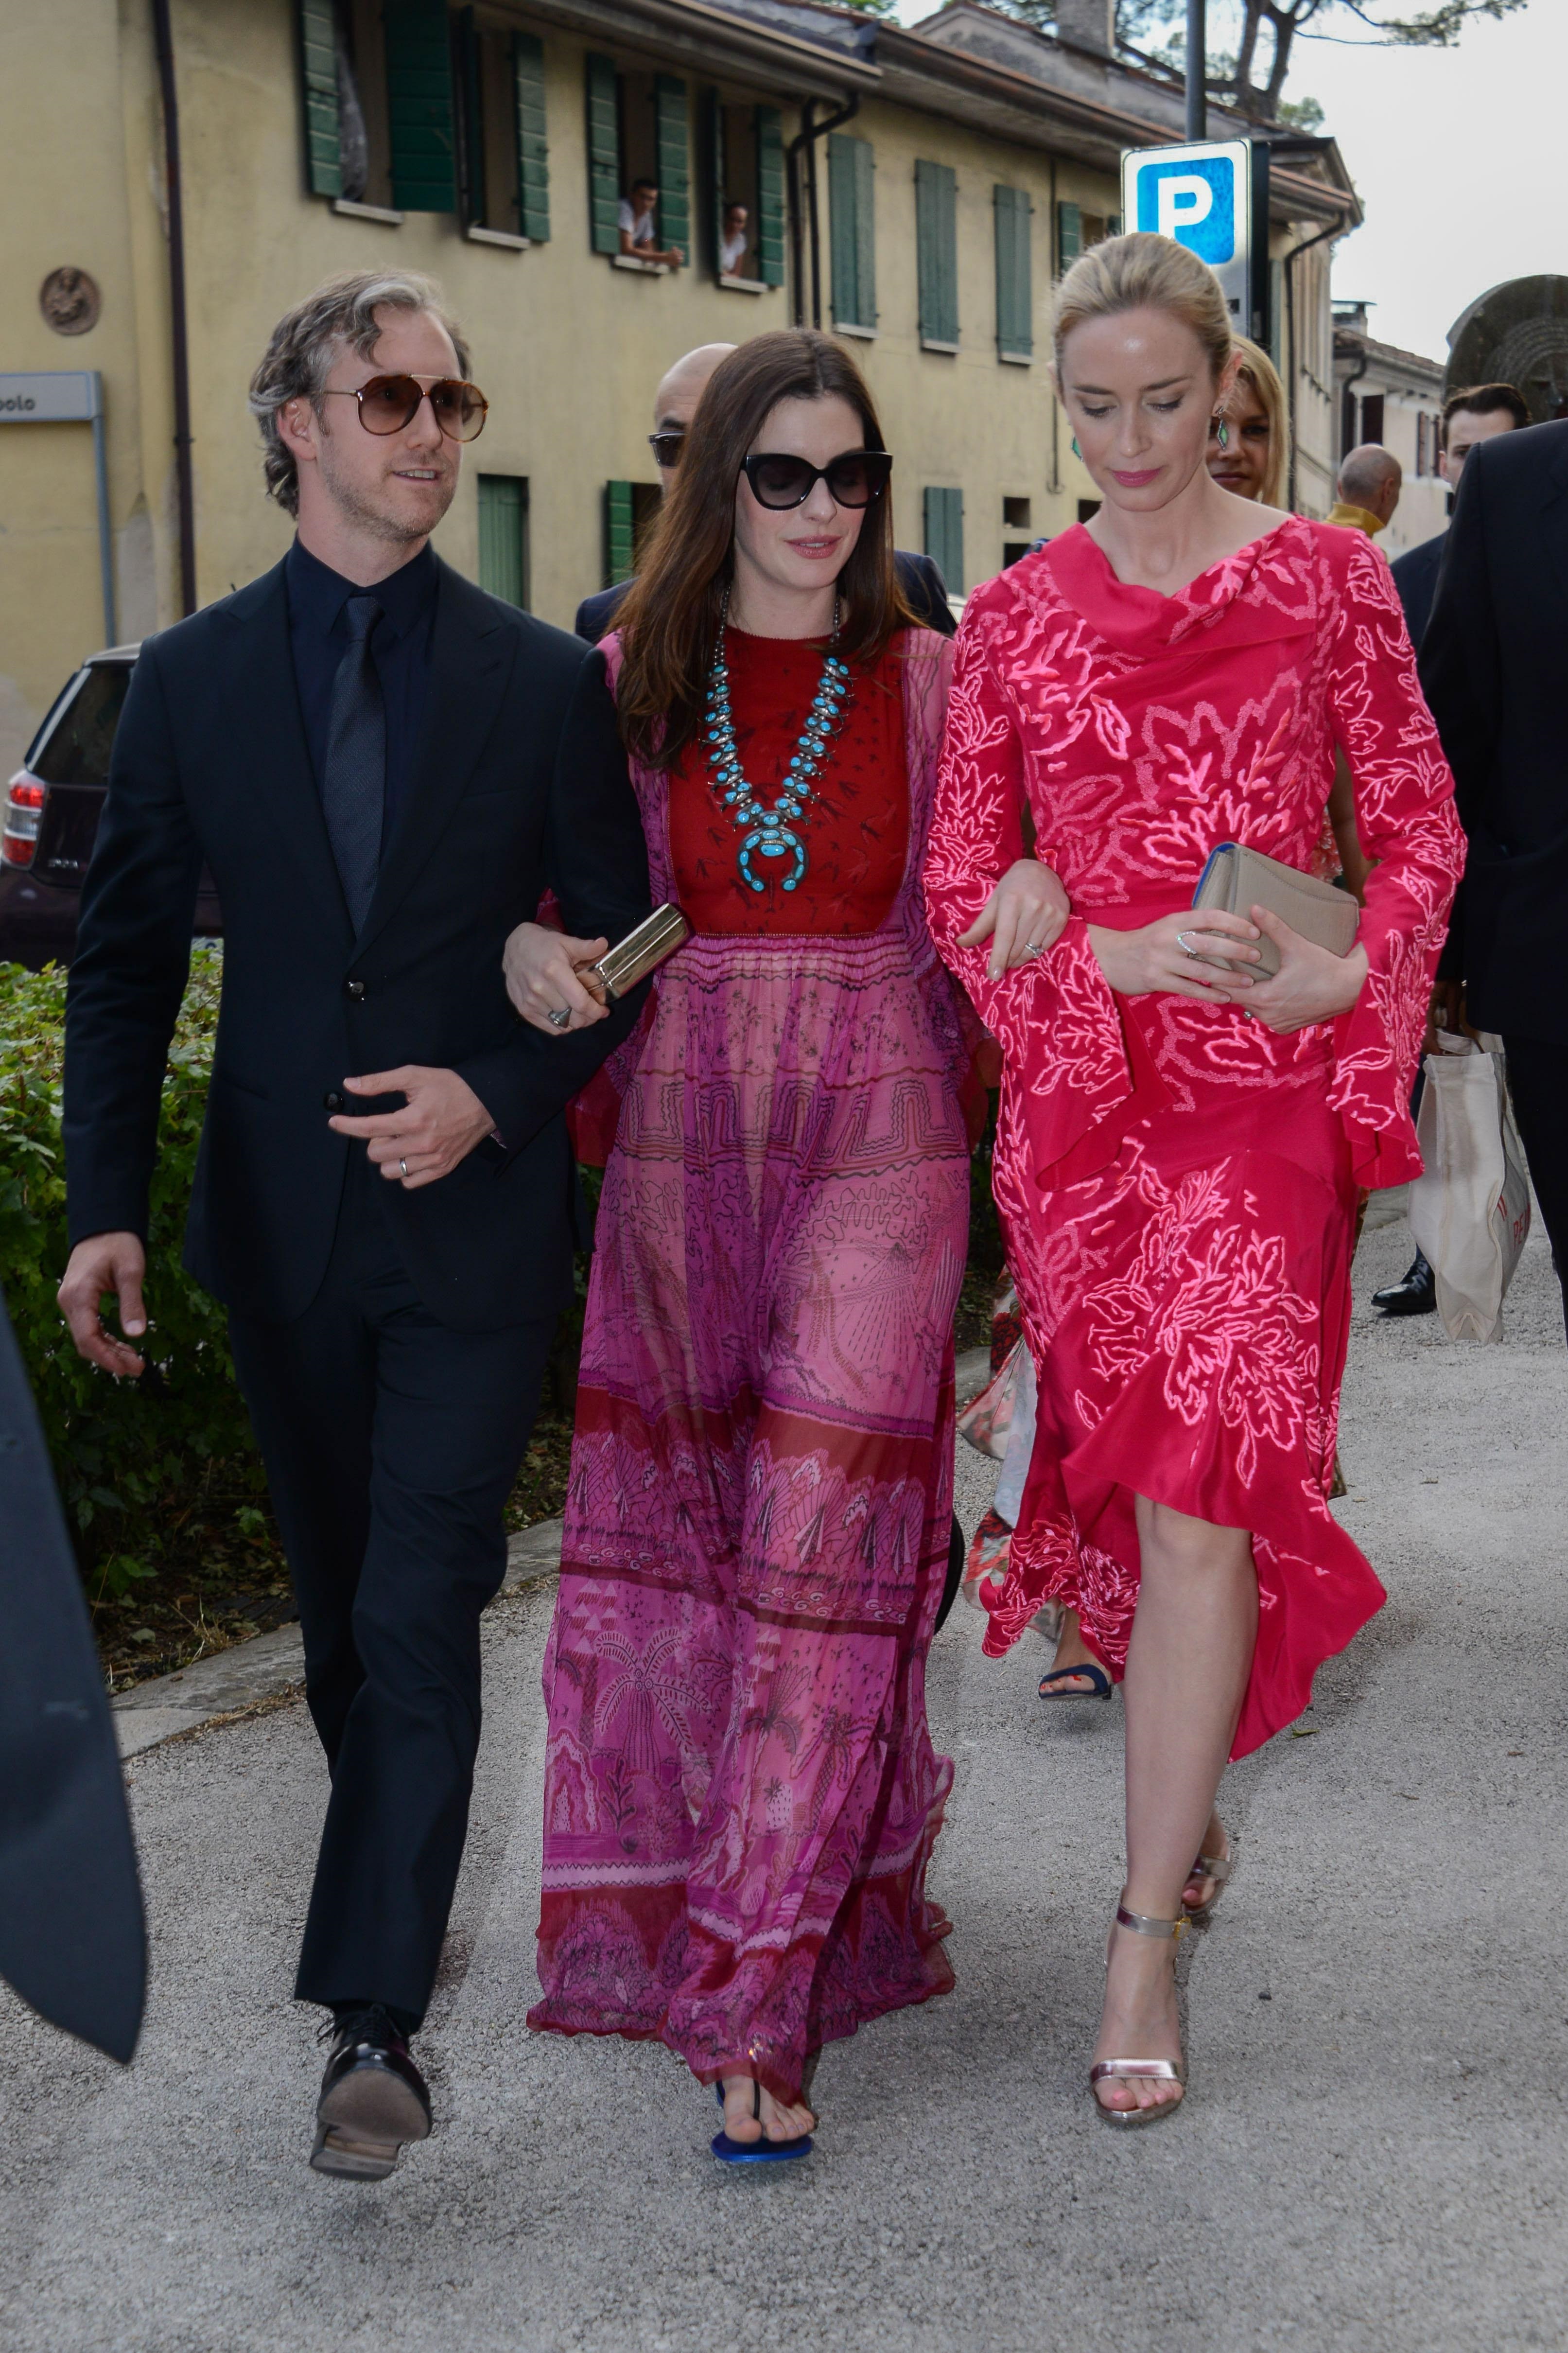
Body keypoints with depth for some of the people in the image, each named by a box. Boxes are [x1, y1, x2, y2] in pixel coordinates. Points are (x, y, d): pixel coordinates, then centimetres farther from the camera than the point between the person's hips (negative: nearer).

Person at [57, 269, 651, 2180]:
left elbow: (620, 945, 1)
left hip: (473, 1214, -2)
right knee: (344, 1605, 17)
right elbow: (123, 963, 4)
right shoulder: (191, 678, 2)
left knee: (419, 1614, -6)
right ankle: (400, 1863, 39)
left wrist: (498, 1092, -15)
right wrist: (105, 1205, -4)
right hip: (279, 1219, 3)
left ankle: (375, 2011, 0)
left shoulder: (545, 681, -2)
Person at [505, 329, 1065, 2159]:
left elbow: (969, 905, 11)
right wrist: (528, 948, -7)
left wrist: (1041, 881, -7)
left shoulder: (927, 680, 3)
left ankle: (754, 2000, -4)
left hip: (876, 1136, -2)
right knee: (681, 1523, 9)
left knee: (822, 1545, -7)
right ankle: (670, 1904, 29)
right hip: (680, 1135, 2)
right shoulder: (628, 683, 6)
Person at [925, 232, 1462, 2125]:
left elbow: (1421, 819, 8)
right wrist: (1125, 958, -11)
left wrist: (1345, 974, -10)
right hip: (1081, 1092, 2)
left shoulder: (1324, 578, 4)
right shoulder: (1015, 619, 6)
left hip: (1266, 1090, -2)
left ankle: (1147, 1934, 0)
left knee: (1200, 1496, -9)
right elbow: (959, 892, 5)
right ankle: (1191, 1797, 35)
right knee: (1140, 1478, 9)